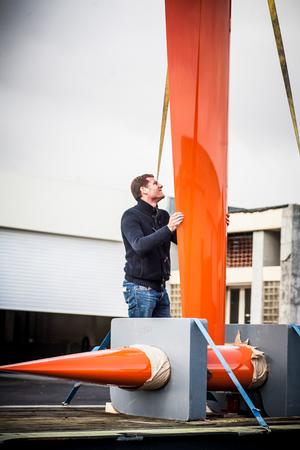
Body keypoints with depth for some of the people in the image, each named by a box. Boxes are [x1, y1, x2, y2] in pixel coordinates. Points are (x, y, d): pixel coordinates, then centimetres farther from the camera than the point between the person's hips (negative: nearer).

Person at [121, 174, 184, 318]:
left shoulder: (164, 216, 14)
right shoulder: (131, 216, -7)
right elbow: (139, 245, -23)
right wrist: (168, 229, -32)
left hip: (161, 289, 7)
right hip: (140, 288, -7)